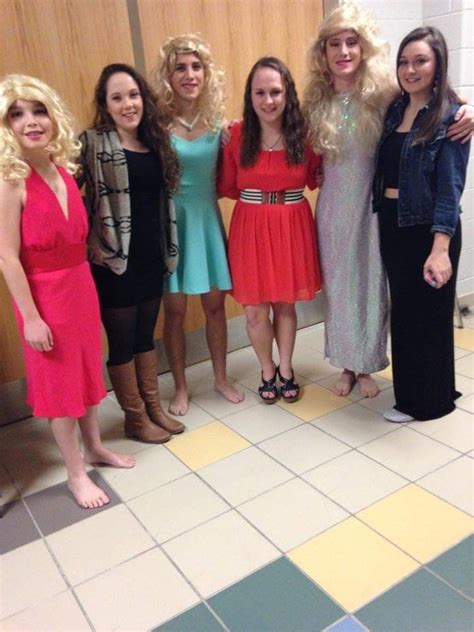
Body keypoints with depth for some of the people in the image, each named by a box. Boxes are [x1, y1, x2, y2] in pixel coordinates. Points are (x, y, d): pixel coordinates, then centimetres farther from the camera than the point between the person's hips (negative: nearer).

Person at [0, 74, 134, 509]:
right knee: (59, 380, 7)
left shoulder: (64, 170, 2)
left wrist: (84, 282, 11)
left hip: (81, 284, 7)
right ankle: (76, 473, 25)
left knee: (89, 368, 18)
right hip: (43, 293, -6)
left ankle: (93, 446, 40)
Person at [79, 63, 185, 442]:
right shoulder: (92, 143, -9)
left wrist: (166, 248, 11)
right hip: (114, 260, -5)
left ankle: (155, 408, 31)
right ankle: (135, 418, 23)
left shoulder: (156, 141, 8)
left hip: (152, 257, 6)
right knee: (122, 341, 7)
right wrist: (91, 241, -13)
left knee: (146, 336, 17)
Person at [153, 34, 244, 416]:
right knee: (175, 310, 6)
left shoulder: (216, 119, 2)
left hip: (207, 218, 4)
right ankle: (180, 387, 24)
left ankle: (221, 378, 31)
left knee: (215, 305, 12)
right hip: (171, 221, -3)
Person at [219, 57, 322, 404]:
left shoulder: (304, 134, -2)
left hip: (293, 226, 1)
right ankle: (267, 371, 30)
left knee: (286, 305, 13)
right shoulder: (237, 136, -5)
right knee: (256, 311, 4)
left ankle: (286, 369, 35)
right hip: (251, 228, -1)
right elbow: (227, 187, 2)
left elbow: (314, 180, 8)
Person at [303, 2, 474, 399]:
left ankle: (367, 366, 27)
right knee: (340, 284, 11)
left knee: (372, 283, 8)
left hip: (374, 204, -2)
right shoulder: (316, 100, 0)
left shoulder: (384, 92, -9)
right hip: (334, 206, 2)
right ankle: (347, 363, 29)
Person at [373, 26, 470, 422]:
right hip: (391, 223, 7)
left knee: (427, 314, 5)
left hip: (426, 228, -7)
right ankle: (410, 391, 34)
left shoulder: (450, 116, -10)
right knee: (402, 310, 16)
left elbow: (450, 186, -16)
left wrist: (440, 248, -24)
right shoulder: (395, 109, 9)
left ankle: (429, 401, 23)